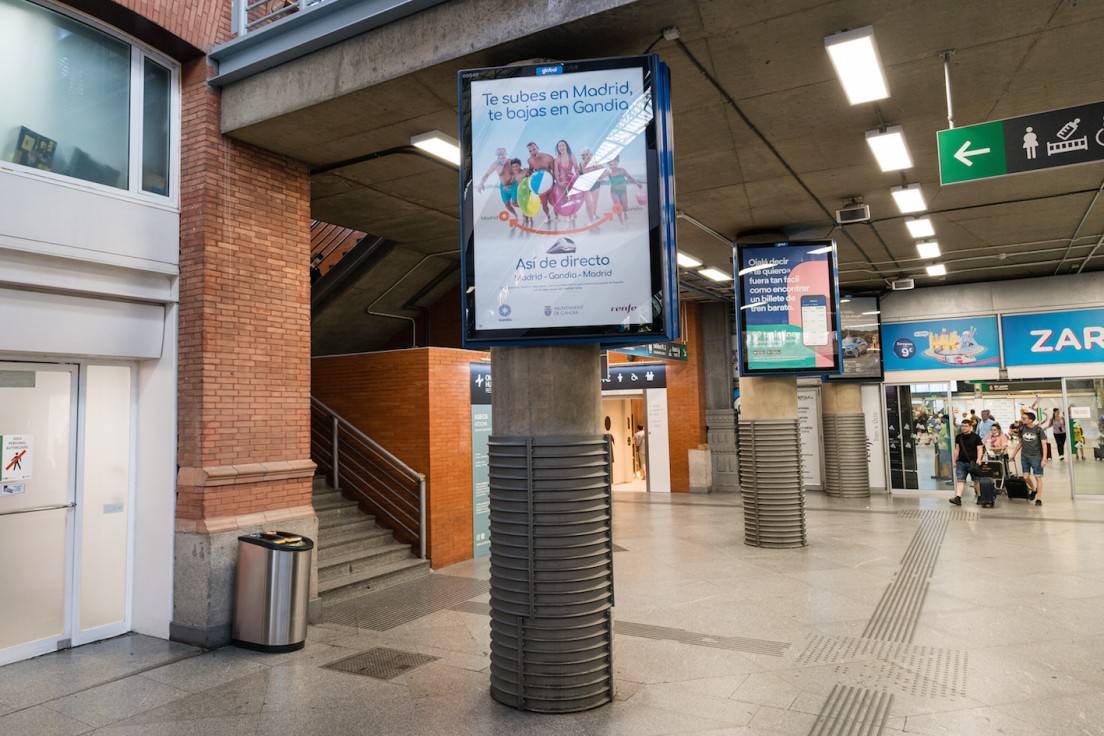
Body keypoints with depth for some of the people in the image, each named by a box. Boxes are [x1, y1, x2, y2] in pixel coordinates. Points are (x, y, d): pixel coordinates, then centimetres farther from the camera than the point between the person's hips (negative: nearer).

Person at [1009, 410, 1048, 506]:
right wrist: (1013, 454, 15)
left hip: (1036, 458, -4)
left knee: (1038, 477, -1)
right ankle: (1033, 489, 33)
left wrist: (1044, 459, -18)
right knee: (1026, 477, 5)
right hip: (1025, 457, 4)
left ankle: (1039, 498, 8)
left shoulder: (1038, 430, -10)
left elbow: (1044, 444, -11)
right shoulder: (1022, 429, 1)